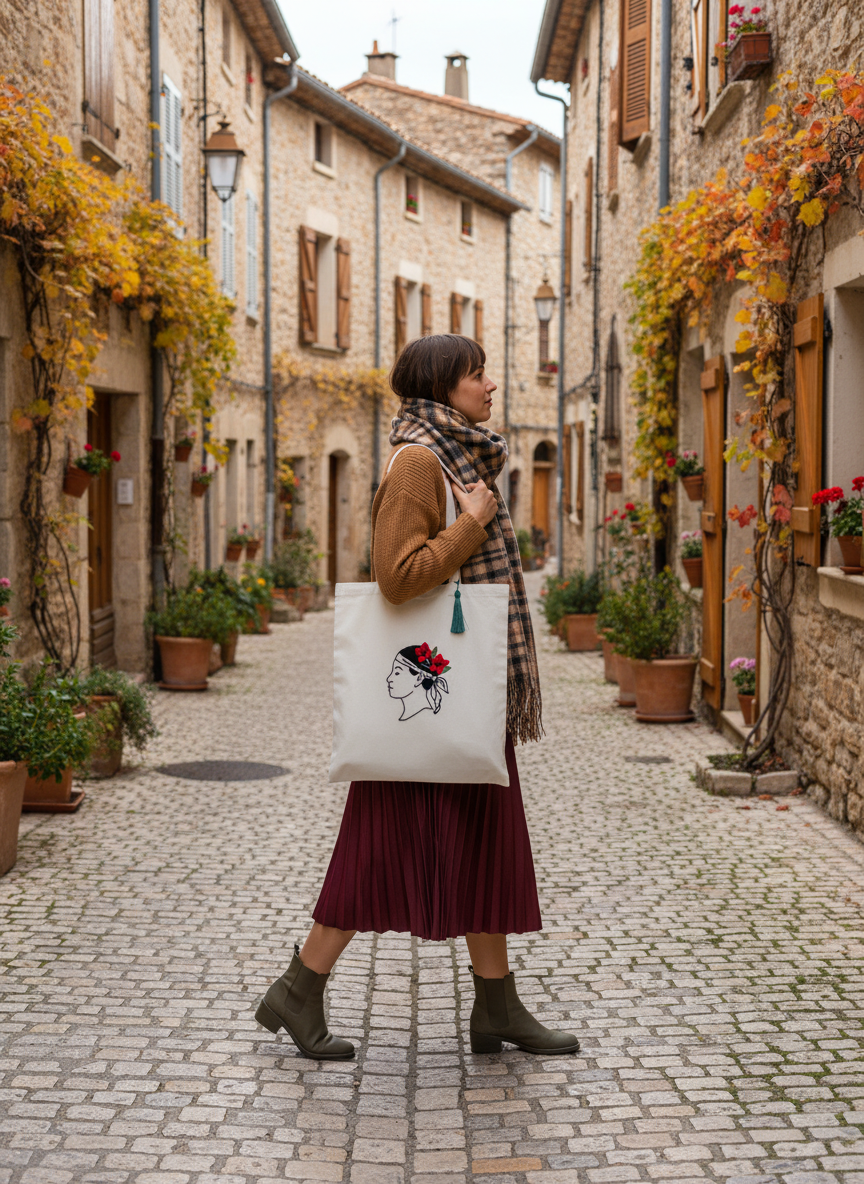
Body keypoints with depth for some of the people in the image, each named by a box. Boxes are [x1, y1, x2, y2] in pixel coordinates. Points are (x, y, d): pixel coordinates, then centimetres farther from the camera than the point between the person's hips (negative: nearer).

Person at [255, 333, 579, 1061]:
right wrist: (474, 524, -19)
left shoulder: (460, 457, 16)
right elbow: (399, 573, -25)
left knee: (487, 840, 10)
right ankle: (298, 993, 8)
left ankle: (497, 1008, 17)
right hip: (434, 691, -10)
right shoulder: (419, 459, -15)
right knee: (393, 845, -4)